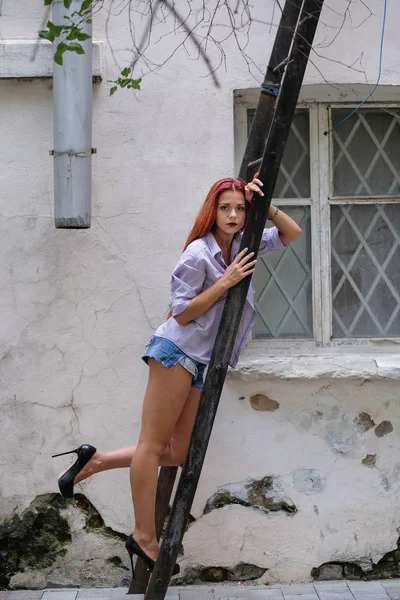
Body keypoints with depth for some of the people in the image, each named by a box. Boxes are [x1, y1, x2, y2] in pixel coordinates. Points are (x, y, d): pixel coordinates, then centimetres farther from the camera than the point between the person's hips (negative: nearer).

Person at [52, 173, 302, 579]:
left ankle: (95, 461, 17)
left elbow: (292, 234, 15)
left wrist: (265, 204, -2)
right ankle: (145, 538, 3)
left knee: (176, 454, 7)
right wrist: (225, 281, -15)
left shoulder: (243, 245, 10)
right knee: (154, 445, -3)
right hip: (177, 352, -8)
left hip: (203, 363, 9)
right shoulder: (198, 253, -11)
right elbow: (181, 313, -11)